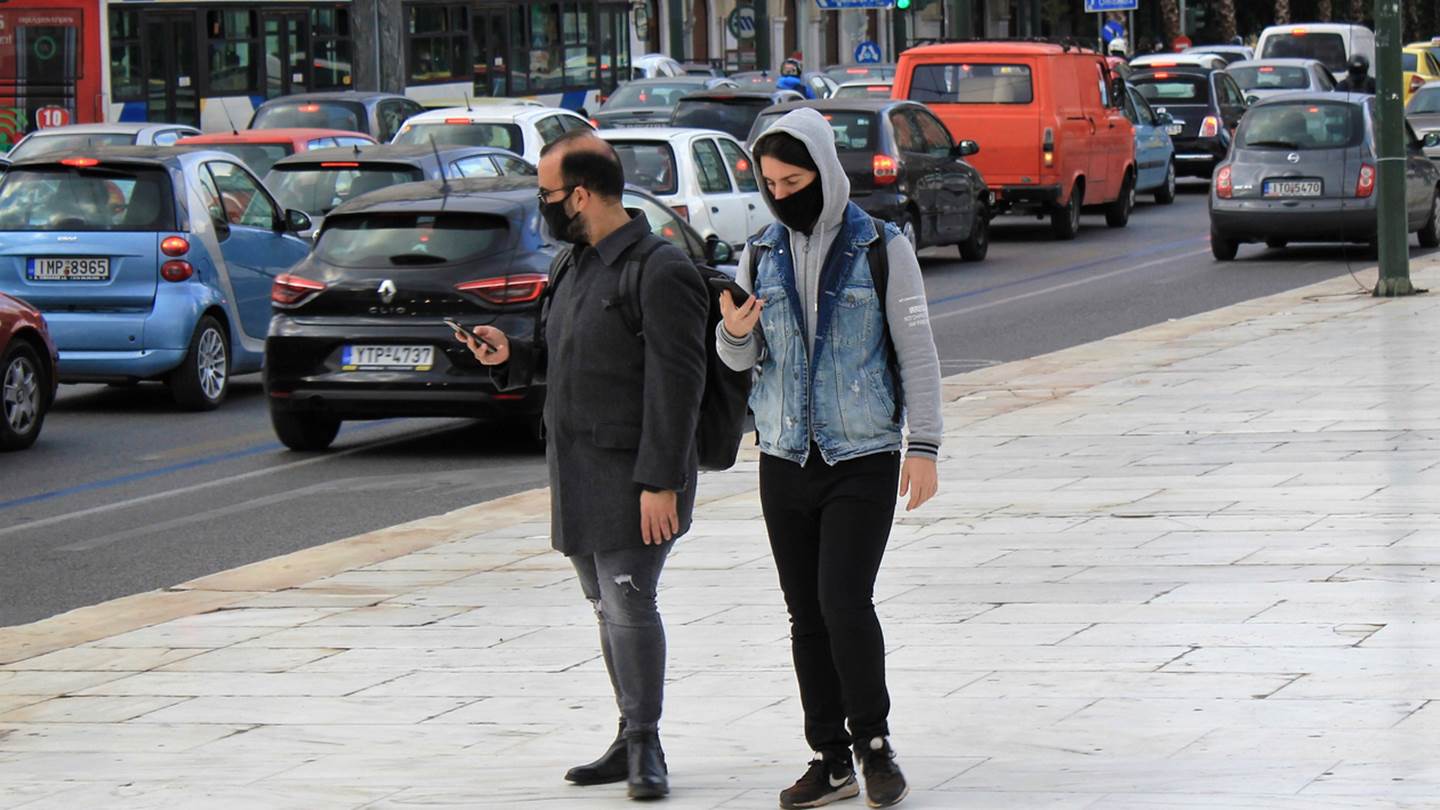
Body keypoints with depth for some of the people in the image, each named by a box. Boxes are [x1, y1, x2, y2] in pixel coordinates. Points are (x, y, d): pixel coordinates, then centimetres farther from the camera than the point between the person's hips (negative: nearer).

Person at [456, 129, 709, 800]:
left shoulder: (660, 273, -14)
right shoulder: (579, 266, 16)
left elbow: (675, 386, -18)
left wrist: (661, 482, -22)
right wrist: (511, 355, 3)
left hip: (633, 477, -9)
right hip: (578, 474, 9)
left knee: (629, 604, -10)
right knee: (607, 606, 11)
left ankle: (644, 746, -2)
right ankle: (632, 741, 18)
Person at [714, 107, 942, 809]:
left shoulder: (881, 248, -3)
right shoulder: (762, 253, 8)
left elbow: (916, 350, -1)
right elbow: (742, 358, 12)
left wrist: (923, 446, -7)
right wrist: (734, 333, -11)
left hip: (863, 459, -4)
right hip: (785, 459, 4)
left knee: (845, 603, -14)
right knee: (806, 616, 5)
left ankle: (873, 741, 4)